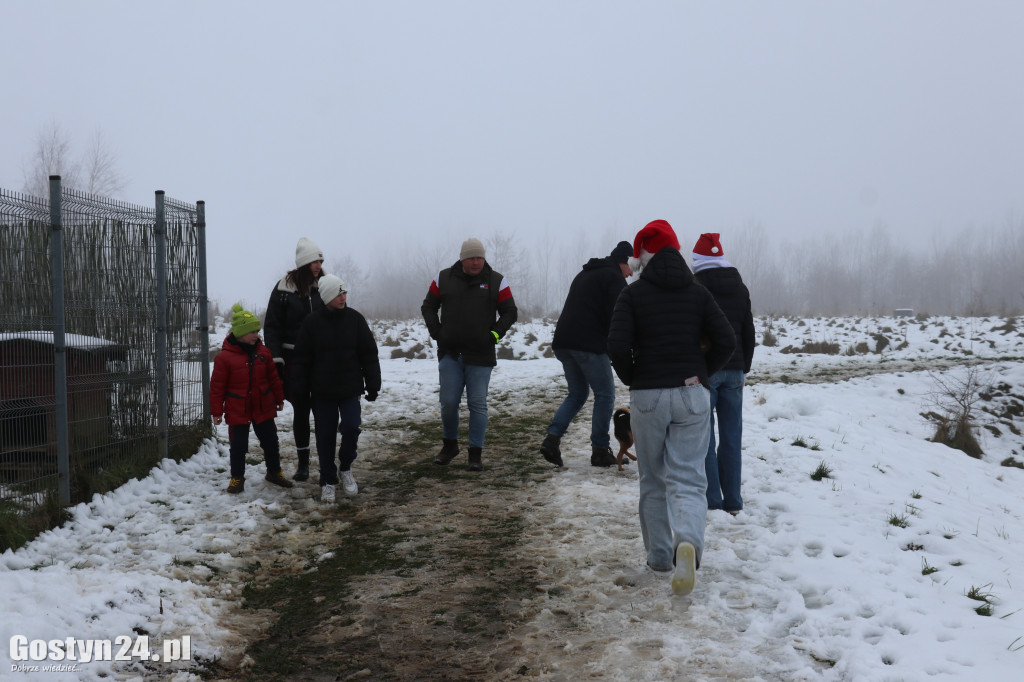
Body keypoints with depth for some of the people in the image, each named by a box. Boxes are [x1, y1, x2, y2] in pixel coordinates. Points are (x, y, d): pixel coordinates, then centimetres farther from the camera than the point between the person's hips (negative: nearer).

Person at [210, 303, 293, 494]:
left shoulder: (262, 352, 2)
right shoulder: (224, 356, -11)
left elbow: (273, 377, 12)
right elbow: (217, 386, -8)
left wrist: (279, 399, 16)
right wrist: (216, 411, -7)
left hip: (263, 407, 4)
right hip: (237, 411, -4)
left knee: (270, 441, 11)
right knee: (238, 445, 2)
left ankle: (274, 471, 29)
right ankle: (237, 477, 19)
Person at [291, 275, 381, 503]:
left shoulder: (355, 319, -1)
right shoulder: (311, 322, -4)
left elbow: (369, 354, 3)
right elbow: (301, 358, 1)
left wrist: (373, 385, 1)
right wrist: (300, 390, -2)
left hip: (350, 389, 0)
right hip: (322, 391, 0)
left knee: (351, 427, -13)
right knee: (325, 437, 5)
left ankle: (345, 467, 13)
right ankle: (328, 481, 19)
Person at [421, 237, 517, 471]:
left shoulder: (496, 281, 3)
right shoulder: (444, 278, 6)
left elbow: (510, 312, 7)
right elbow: (428, 307, 13)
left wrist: (495, 334, -5)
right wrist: (437, 333, 1)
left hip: (480, 356, -1)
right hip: (450, 354, 1)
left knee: (477, 404, 0)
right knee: (448, 402, 1)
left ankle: (476, 453, 8)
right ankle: (450, 445, 23)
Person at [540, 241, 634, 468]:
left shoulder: (584, 274, 26)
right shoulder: (613, 277, -4)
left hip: (563, 343, 8)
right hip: (590, 345, -8)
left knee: (577, 394, 17)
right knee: (605, 395, 3)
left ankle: (552, 438, -1)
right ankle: (600, 451, 4)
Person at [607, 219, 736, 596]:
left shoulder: (633, 293, -3)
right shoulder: (698, 292, 4)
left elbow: (617, 345, -14)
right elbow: (726, 342, -3)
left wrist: (631, 378, 4)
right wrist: (701, 374, 9)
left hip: (647, 396, -1)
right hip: (691, 395, 1)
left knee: (653, 480, 14)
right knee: (687, 477, 0)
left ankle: (659, 556, 21)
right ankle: (688, 541, -26)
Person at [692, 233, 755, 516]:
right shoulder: (740, 288, 9)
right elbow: (749, 332, 13)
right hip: (734, 370, 5)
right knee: (731, 436, 8)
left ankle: (712, 502, 0)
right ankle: (733, 502, 12)